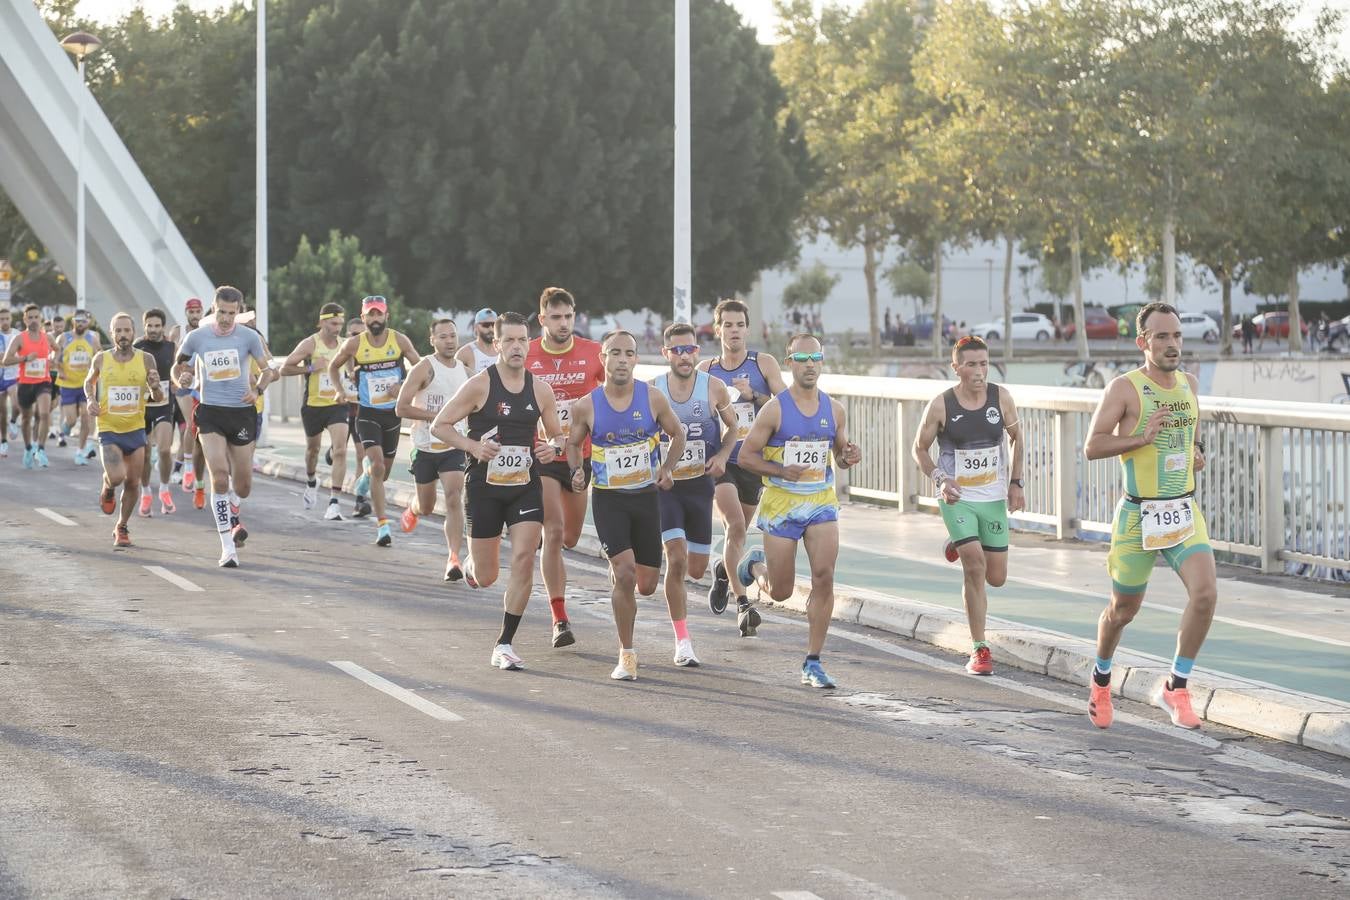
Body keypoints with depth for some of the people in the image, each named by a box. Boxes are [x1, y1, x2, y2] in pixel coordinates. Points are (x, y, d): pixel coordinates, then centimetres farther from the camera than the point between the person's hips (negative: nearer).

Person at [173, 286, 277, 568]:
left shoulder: (249, 337, -2)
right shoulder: (196, 338, -1)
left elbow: (267, 370, 8)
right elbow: (179, 367, 13)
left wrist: (257, 389, -12)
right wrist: (181, 378, -10)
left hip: (242, 412, 1)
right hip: (210, 414, -1)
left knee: (243, 485, 8)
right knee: (219, 478, -17)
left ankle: (232, 518, 44)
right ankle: (228, 547, -12)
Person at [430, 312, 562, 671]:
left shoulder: (540, 389, 3)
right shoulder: (480, 385, -9)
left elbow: (557, 434, 16)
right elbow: (439, 426, -6)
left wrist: (551, 449, -8)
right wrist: (473, 446, -21)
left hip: (526, 487, 3)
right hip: (485, 486, -2)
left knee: (524, 560, -13)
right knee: (486, 578, 3)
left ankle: (504, 645, -2)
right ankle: (471, 565, 44)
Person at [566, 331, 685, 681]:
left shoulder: (653, 399, -5)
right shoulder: (586, 406, -7)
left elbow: (677, 434, 10)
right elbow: (574, 443, 11)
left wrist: (666, 468, -5)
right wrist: (577, 472, -8)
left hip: (646, 496, 2)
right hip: (608, 498, -2)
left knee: (646, 585, 6)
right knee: (625, 573, -19)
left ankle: (617, 577, 44)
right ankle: (627, 654, -6)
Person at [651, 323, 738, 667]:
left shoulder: (713, 387, -5)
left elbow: (733, 427, 10)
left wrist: (722, 455, -9)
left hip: (700, 484, 2)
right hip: (664, 484, -2)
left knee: (697, 569, 8)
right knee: (676, 560, -16)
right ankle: (682, 642, -8)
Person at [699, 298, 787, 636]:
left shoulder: (764, 364, 0)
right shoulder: (705, 371, 4)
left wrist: (753, 396, -21)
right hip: (719, 460, -1)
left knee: (738, 531, 16)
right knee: (735, 526, -21)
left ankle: (724, 570, 50)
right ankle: (743, 604, -18)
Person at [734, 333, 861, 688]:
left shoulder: (834, 409, 3)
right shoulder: (775, 409, -9)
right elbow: (746, 455, -6)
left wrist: (849, 457, -8)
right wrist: (782, 471, -21)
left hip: (822, 503, 3)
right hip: (781, 504, -3)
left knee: (824, 578, -12)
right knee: (781, 592, 6)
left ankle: (813, 664, -3)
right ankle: (755, 564, 43)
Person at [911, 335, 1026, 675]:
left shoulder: (1001, 397, -4)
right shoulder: (941, 405, -11)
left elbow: (1016, 437, 12)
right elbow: (919, 448, 1)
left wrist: (1015, 483, 5)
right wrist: (939, 479, -15)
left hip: (994, 497, 3)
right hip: (957, 498, -3)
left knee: (997, 577, 6)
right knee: (975, 568, -18)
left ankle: (959, 545, 39)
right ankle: (979, 650, -7)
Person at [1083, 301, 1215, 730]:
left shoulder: (1189, 382, 8)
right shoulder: (1124, 388, -11)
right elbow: (1092, 446, -15)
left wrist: (1196, 451, 8)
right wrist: (1142, 438, -25)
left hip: (1184, 510, 4)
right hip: (1138, 514, -4)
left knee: (1205, 592, -18)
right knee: (1124, 609, 9)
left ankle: (1175, 687, -4)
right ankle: (1101, 678, 38)